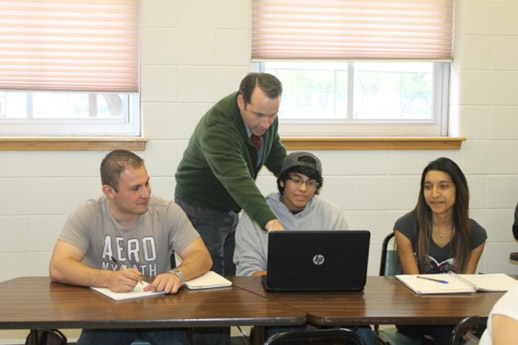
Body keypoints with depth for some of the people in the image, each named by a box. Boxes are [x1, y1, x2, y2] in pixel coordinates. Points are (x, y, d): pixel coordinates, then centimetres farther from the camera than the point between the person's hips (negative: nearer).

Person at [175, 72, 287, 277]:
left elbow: (276, 154, 9)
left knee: (234, 279, 11)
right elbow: (238, 180, -46)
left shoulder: (267, 115, -9)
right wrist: (271, 222, -57)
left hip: (231, 209, 7)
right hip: (201, 209, -7)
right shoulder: (217, 128, -34)